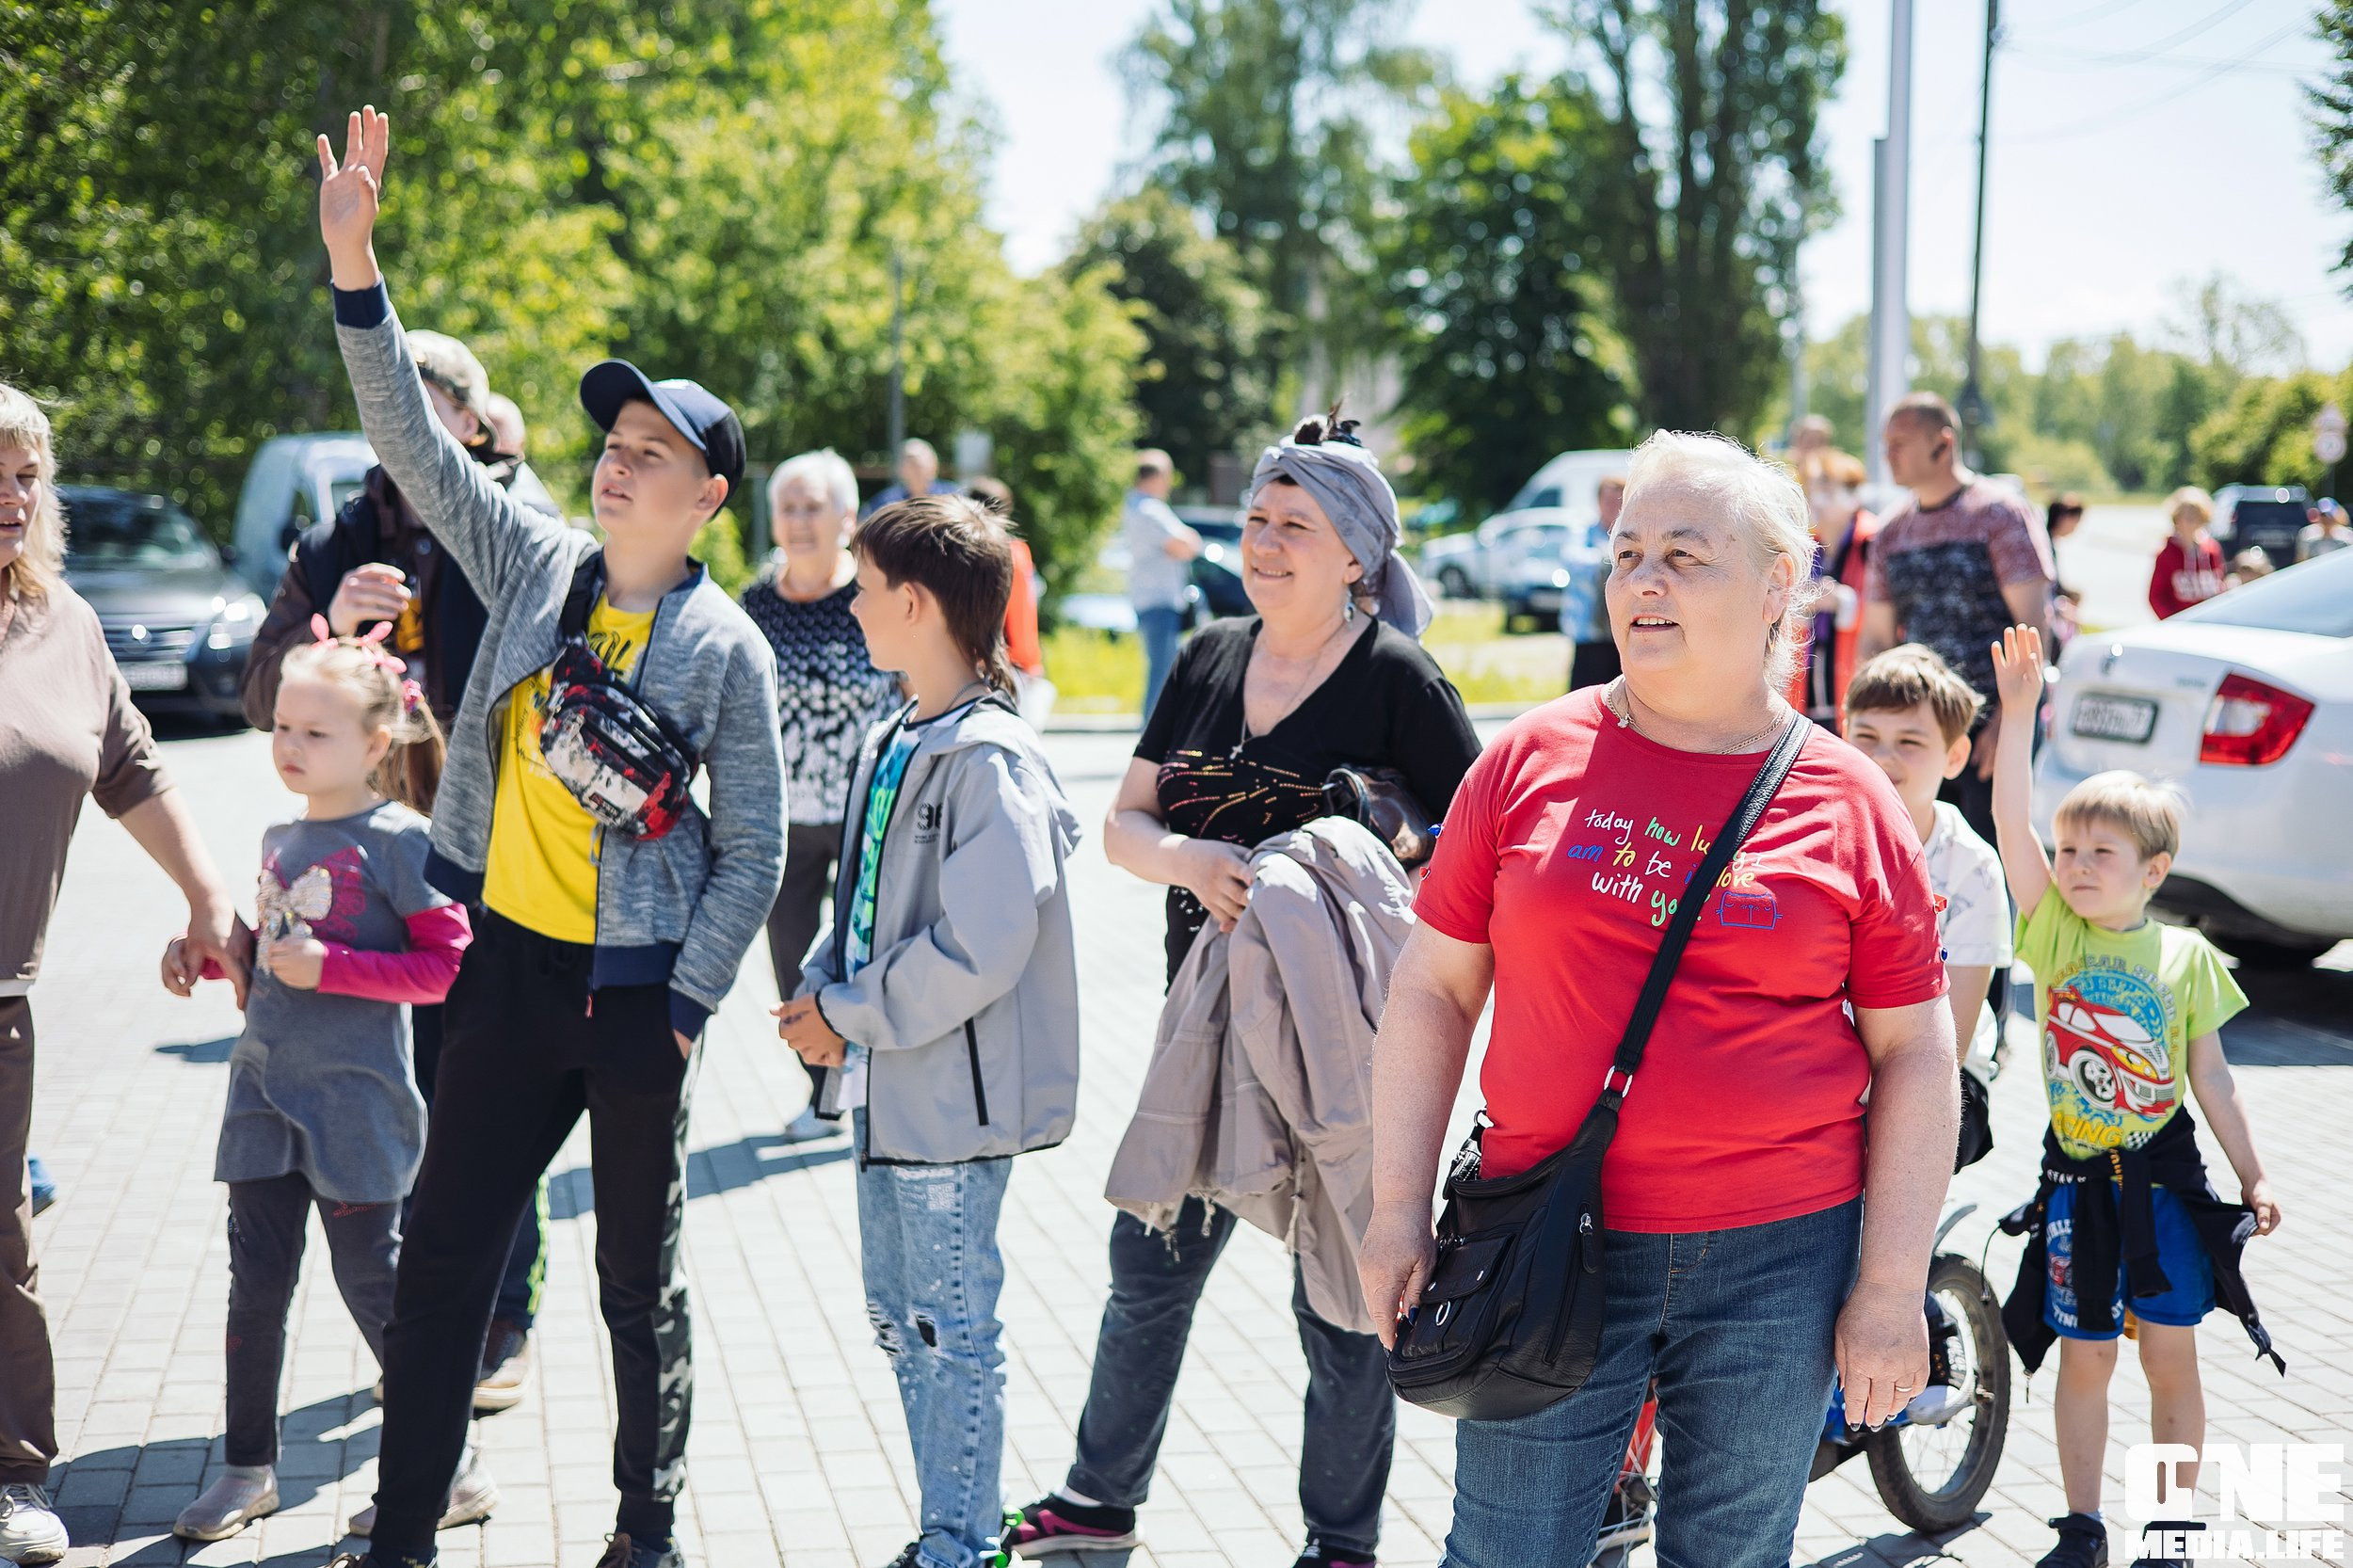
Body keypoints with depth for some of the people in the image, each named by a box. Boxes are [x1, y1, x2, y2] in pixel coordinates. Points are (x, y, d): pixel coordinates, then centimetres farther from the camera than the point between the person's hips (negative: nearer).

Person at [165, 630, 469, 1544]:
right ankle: (248, 1469, 22)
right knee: (255, 1285, 10)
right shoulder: (281, 840, 11)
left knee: (372, 1283, 1)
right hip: (264, 1092, 6)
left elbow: (445, 967, -16)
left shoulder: (398, 841, -11)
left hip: (355, 1106, -6)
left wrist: (326, 967, -20)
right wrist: (201, 952, 8)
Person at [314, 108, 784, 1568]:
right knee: (444, 1255, 5)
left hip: (637, 992, -3)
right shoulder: (539, 565, 3)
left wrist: (686, 1008, -9)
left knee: (642, 1278, 9)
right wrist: (356, 268, -13)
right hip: (510, 963, 3)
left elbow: (754, 853, -3)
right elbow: (416, 440, -3)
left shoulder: (729, 648, -6)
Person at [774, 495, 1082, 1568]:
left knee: (951, 1333, 1)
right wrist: (821, 991, 2)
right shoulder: (893, 745, 9)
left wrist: (846, 1014, -16)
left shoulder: (988, 759, -19)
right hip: (889, 1086, 10)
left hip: (954, 1095, -10)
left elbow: (978, 951, -24)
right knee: (898, 1319, 18)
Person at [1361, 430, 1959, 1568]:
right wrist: (1399, 1209, 1)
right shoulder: (1530, 761, 2)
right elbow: (1434, 989, 6)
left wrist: (1892, 1286, -2)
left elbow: (1914, 1054, 2)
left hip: (1778, 1259, 0)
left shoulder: (1850, 806, 0)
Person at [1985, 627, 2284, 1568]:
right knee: (2085, 1358, 8)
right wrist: (2019, 712, -25)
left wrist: (2253, 1177, 5)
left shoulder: (2186, 957, -3)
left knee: (2171, 1356, 7)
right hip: (2075, 1177, 0)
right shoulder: (2054, 929, -4)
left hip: (2165, 1173, 0)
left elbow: (2210, 1078, 4)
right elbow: (2010, 821, -16)